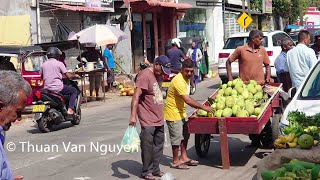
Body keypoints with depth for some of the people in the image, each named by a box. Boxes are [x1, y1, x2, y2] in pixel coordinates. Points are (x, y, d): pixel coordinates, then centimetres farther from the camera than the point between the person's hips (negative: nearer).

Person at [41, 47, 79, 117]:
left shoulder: (43, 64, 9)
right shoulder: (59, 64, -4)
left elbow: (41, 76, 16)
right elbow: (68, 76, -6)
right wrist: (75, 75, 14)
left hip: (46, 89, 6)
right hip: (57, 88, -6)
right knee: (74, 91, 11)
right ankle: (70, 110, -3)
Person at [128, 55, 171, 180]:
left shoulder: (156, 75, 13)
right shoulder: (145, 75, -15)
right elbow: (136, 96, -23)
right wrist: (133, 115, -30)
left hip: (159, 119, 9)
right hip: (148, 120, -9)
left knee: (158, 145, 13)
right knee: (147, 146, -1)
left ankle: (155, 169, 24)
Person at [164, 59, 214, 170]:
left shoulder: (186, 79, 5)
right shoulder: (178, 81, -26)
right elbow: (187, 100, -31)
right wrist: (203, 107, -29)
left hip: (180, 112, 10)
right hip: (173, 112, -10)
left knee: (185, 135, 16)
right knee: (177, 137, -3)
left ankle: (184, 157, 27)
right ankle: (175, 161, 9)